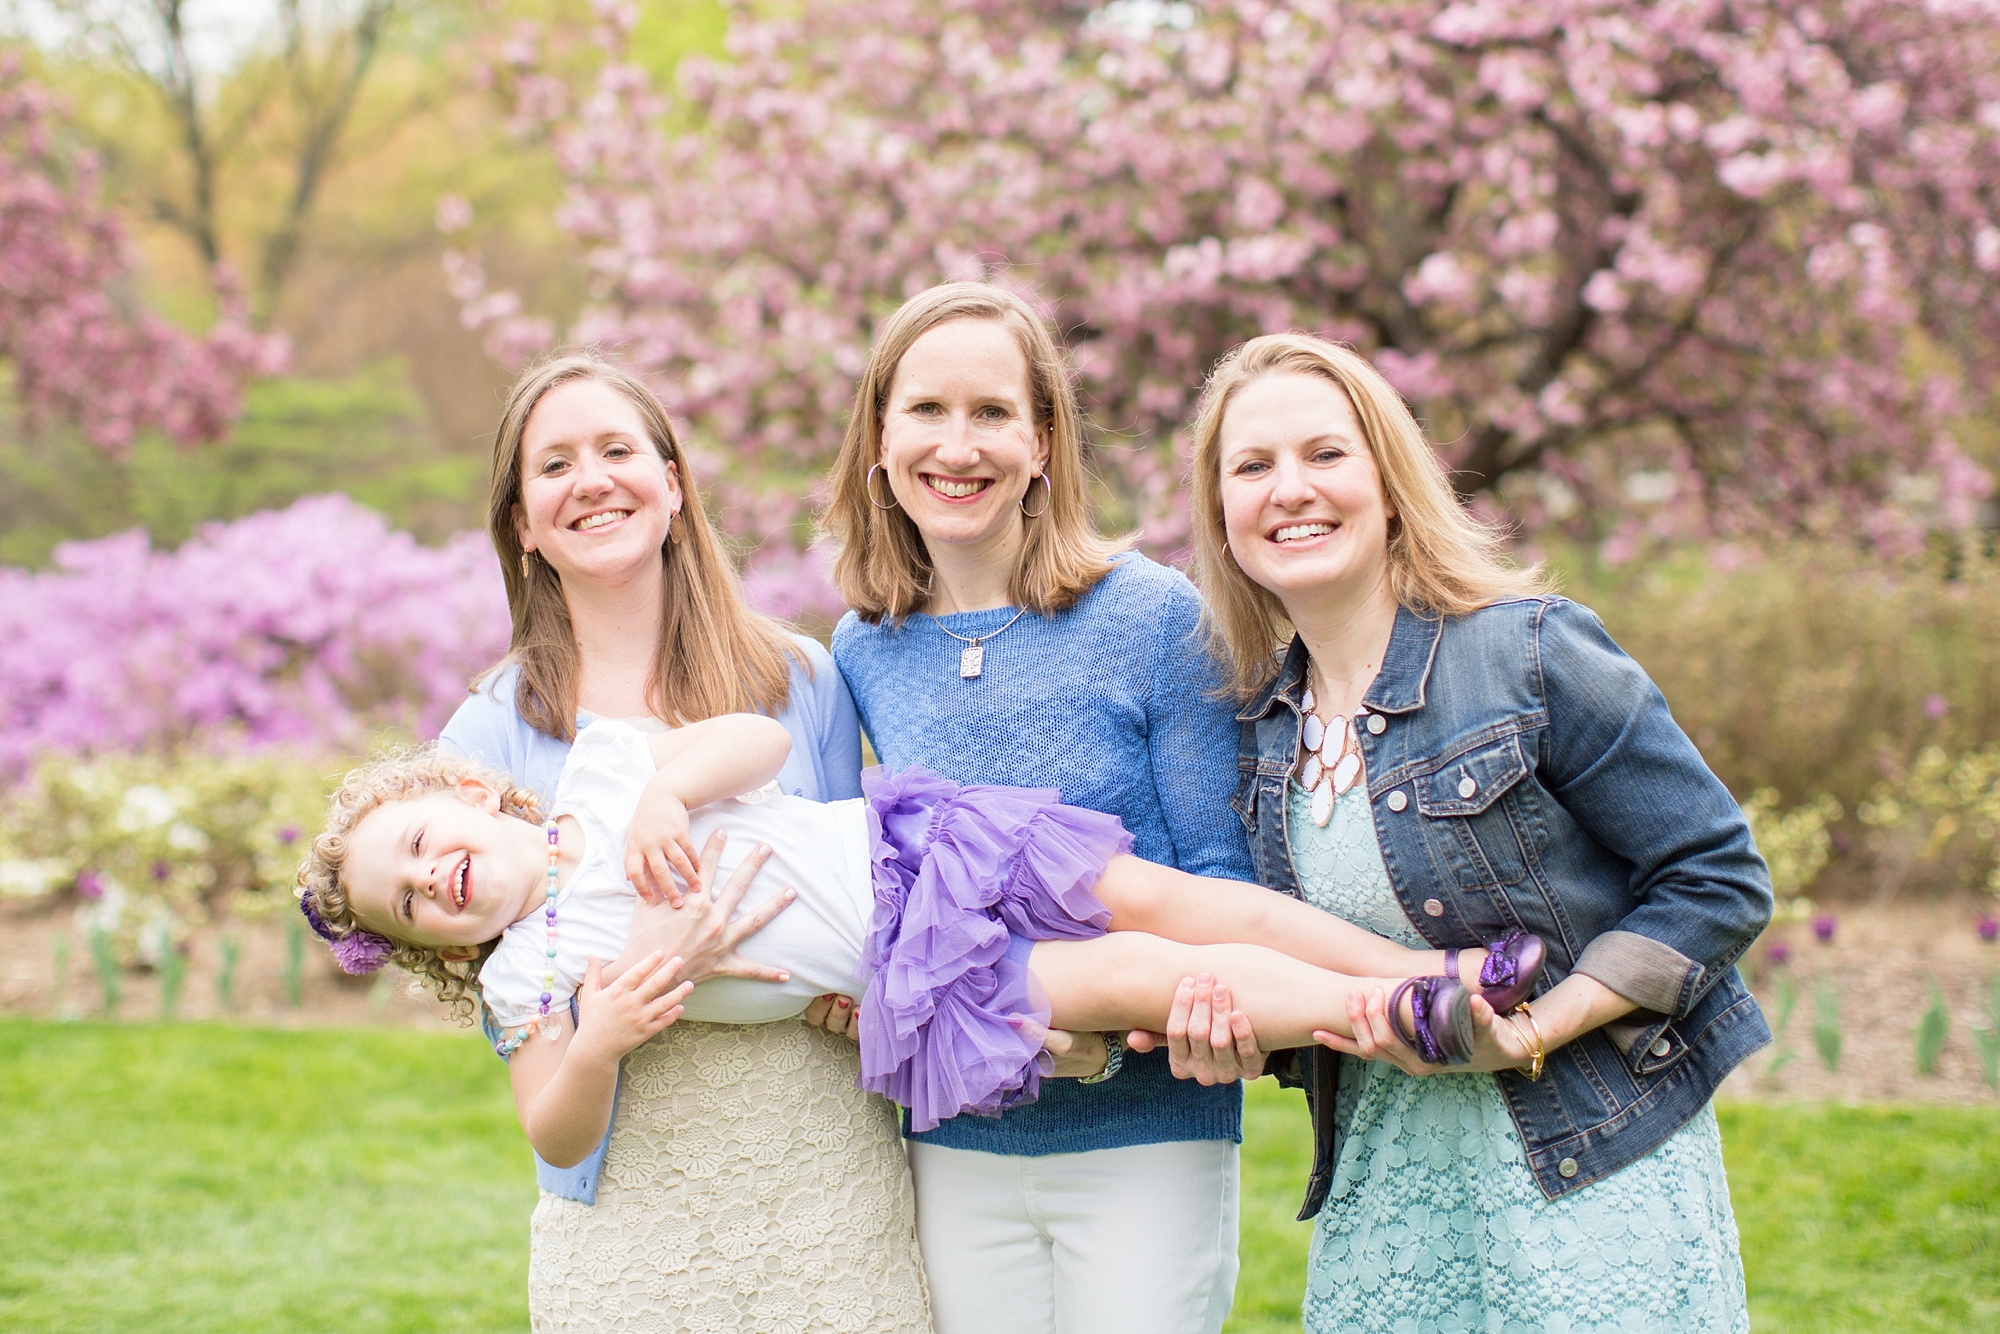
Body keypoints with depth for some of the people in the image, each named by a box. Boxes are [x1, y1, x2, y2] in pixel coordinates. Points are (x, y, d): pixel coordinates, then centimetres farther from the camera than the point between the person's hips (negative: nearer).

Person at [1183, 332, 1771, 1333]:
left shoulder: (1530, 653, -13)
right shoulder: (1263, 720, 5)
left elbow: (1722, 883, -10)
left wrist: (1525, 1037, -18)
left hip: (1589, 1177, -5)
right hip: (1380, 1181, 5)